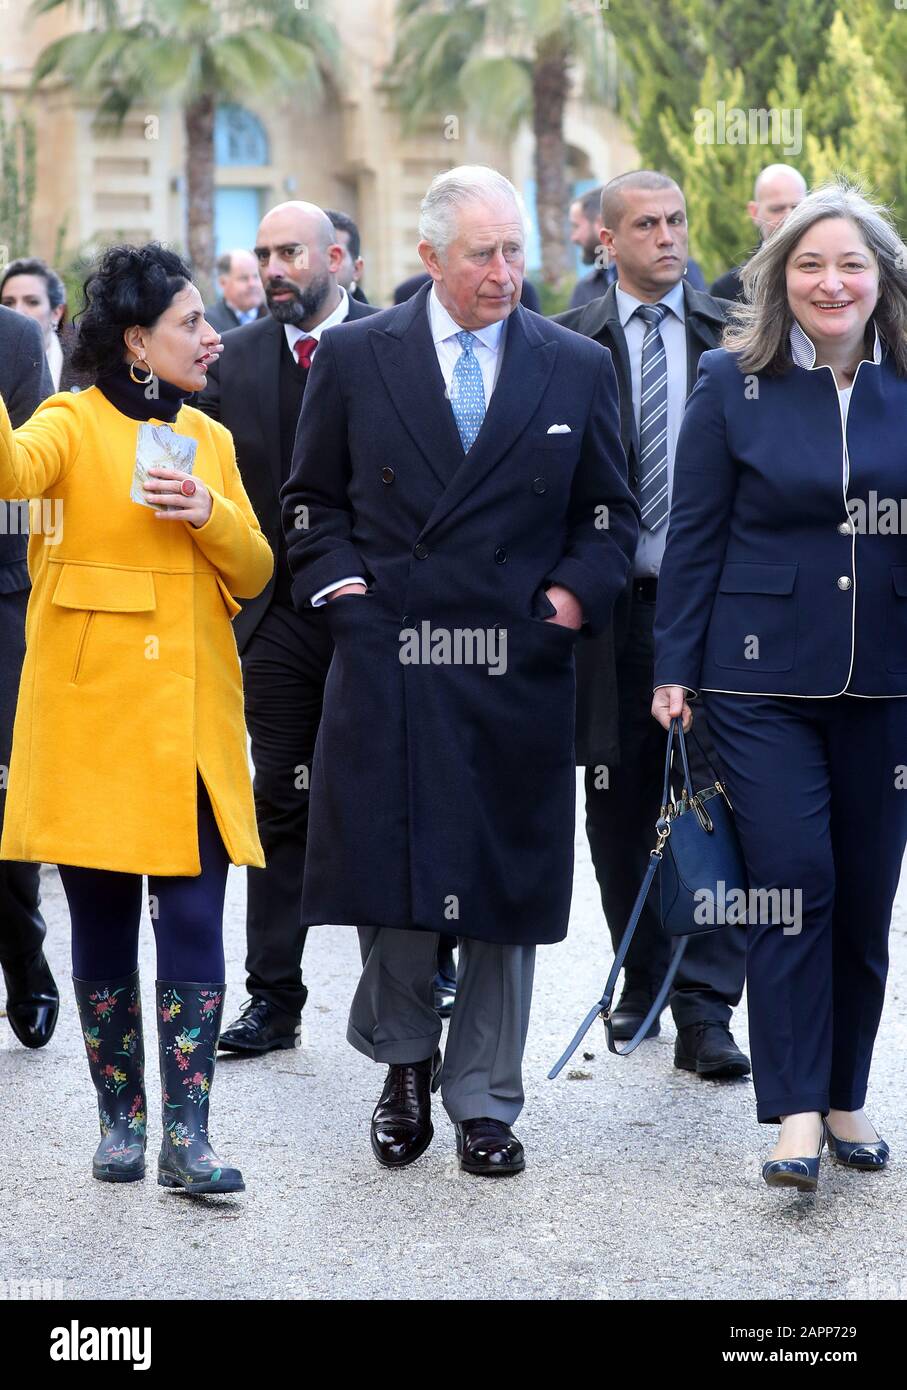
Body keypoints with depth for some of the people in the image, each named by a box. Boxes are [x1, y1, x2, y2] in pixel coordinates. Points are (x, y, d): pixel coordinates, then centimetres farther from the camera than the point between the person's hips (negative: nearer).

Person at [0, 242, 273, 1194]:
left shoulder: (207, 438, 16)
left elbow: (255, 571, 11)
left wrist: (208, 515, -8)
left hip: (192, 720, 4)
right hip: (92, 712, -3)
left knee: (194, 919, -5)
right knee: (102, 923, 4)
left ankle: (186, 1135, -3)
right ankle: (121, 1121, 16)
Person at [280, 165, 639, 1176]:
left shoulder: (577, 368, 7)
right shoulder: (355, 357, 5)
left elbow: (610, 513, 13)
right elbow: (313, 498, 12)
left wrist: (575, 593, -2)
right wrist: (338, 582, -3)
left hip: (519, 671, 1)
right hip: (387, 663, -1)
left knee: (504, 888, 5)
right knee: (389, 873, -1)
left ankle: (484, 1101, 17)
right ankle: (406, 1060, 24)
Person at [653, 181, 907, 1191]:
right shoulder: (733, 382, -2)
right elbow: (694, 536, -1)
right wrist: (674, 667, -4)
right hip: (764, 673, -2)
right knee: (793, 879, -10)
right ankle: (795, 1111, -5)